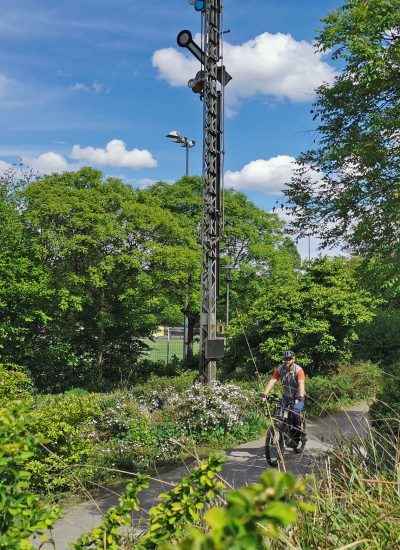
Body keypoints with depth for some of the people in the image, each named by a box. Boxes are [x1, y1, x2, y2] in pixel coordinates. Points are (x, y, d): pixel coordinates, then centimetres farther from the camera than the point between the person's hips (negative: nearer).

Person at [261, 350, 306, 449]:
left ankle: (296, 439, -7)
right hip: (286, 397, 4)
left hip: (298, 397, -4)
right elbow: (272, 382, -21)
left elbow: (301, 384, -35)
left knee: (295, 414, -24)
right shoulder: (280, 369, -12)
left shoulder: (299, 370, -22)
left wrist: (300, 397, -51)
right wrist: (265, 395, -34)